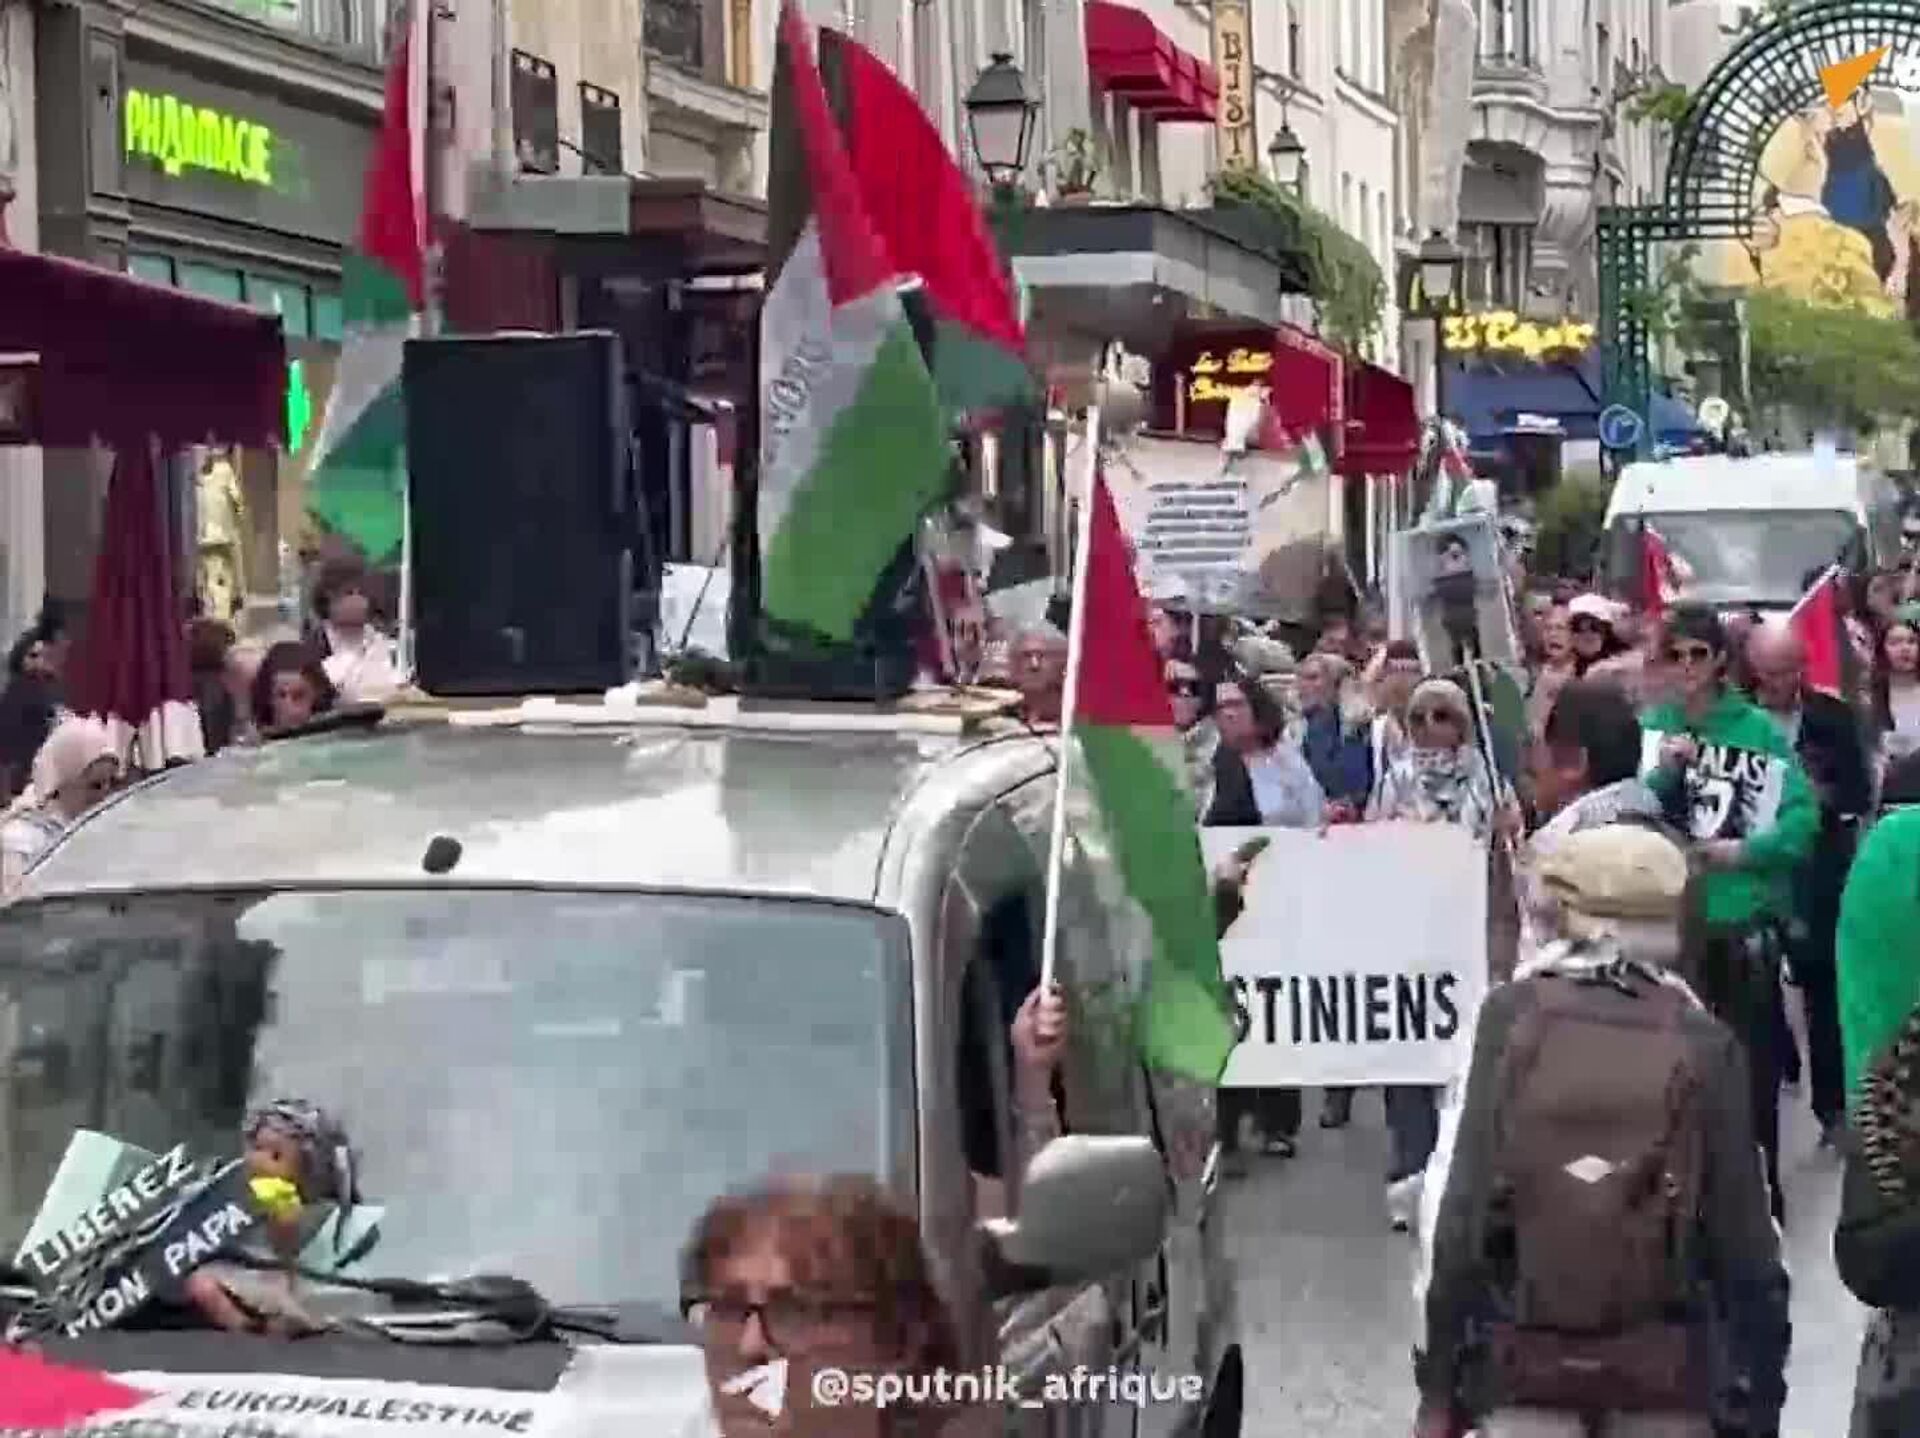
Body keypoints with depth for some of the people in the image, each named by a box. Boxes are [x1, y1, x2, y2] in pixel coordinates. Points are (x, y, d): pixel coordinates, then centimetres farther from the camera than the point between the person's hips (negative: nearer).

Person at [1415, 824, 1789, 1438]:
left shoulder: (1509, 1018, -5)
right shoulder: (1704, 1042, -4)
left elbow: (1459, 1208, -7)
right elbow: (1745, 1242, -5)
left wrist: (1438, 1385, 0)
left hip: (1523, 1362, 0)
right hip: (1668, 1368, 0)